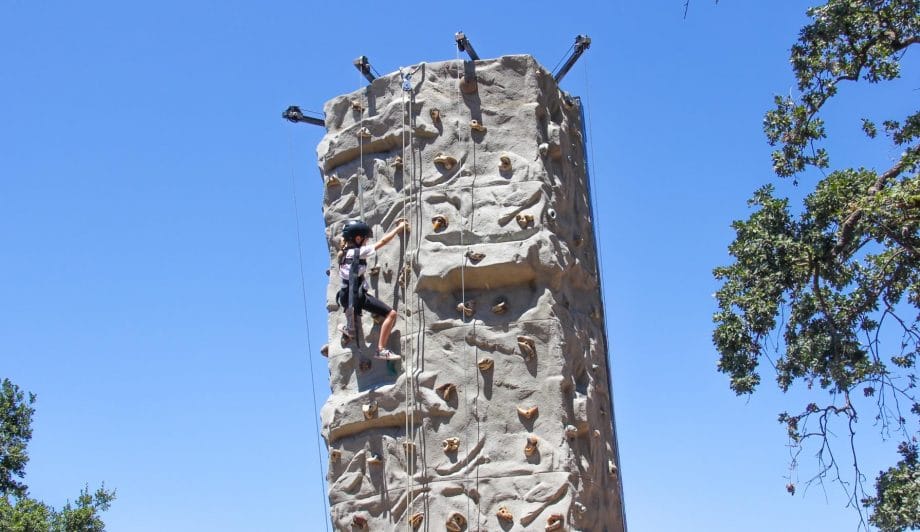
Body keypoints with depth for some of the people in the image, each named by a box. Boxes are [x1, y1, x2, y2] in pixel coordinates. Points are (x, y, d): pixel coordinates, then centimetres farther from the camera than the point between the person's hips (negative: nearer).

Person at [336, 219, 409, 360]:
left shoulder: (342, 253, 9)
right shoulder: (360, 252, -10)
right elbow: (383, 241, -2)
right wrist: (399, 228, 8)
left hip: (345, 296, 8)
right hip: (358, 295, -8)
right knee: (391, 314, -11)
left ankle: (347, 328, 56)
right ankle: (381, 349, -16)